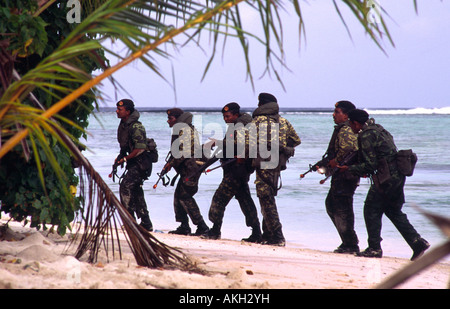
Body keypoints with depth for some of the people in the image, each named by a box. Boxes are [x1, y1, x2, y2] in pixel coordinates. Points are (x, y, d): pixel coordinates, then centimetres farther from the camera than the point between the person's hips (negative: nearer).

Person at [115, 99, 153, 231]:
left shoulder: (136, 127, -21)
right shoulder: (123, 125, 8)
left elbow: (140, 148, -25)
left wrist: (125, 159, -20)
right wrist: (120, 156, 6)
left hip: (140, 163, -10)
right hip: (132, 163, 10)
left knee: (125, 186, -19)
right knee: (136, 193, 13)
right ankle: (146, 224, 20)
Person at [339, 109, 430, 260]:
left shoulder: (366, 136, -11)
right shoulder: (378, 129, 18)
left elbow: (371, 164, -14)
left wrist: (350, 168, -4)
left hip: (386, 178, -9)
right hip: (397, 176, 9)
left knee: (371, 209, 1)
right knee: (393, 211, 15)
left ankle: (374, 248, 3)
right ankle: (418, 243, 8)